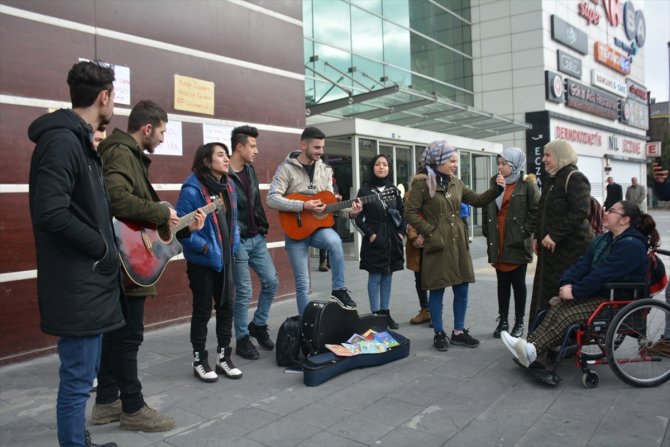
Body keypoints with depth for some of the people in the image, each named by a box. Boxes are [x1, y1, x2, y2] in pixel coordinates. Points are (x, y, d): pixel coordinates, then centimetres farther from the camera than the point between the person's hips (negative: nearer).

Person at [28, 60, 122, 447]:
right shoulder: (62, 140, -16)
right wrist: (102, 249, -16)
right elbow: (51, 213, -26)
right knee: (78, 378, 1)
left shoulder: (79, 141, 14)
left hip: (89, 280, 10)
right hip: (78, 284, -10)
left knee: (82, 375, 20)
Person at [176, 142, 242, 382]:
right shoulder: (192, 189, -17)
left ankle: (224, 357, 25)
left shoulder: (228, 186, 7)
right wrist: (204, 247, -18)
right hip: (202, 261, -7)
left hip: (225, 259, 7)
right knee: (202, 310, 5)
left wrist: (234, 244, 8)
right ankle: (200, 361, 21)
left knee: (226, 306, 11)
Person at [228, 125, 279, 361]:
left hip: (257, 238, 8)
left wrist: (263, 228, 15)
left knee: (271, 282, 9)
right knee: (244, 291, 0)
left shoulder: (250, 170, 11)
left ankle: (258, 325, 28)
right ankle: (242, 339, 16)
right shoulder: (224, 175, -16)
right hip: (239, 241, -8)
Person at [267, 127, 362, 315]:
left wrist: (350, 212, -9)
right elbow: (272, 199, -20)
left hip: (318, 225, 3)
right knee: (302, 283, 0)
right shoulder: (287, 168, -10)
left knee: (335, 241, -33)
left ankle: (339, 289, -15)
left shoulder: (324, 169, 7)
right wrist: (303, 205, -25)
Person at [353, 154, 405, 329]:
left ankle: (385, 312, 18)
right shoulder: (365, 190, -3)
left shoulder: (394, 190, 11)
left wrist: (401, 232, 3)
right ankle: (376, 314, 7)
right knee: (375, 277, -1)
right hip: (374, 240, -4)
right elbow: (358, 217, -6)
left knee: (387, 277, 10)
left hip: (392, 240, 5)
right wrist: (369, 234, -11)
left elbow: (403, 213, 14)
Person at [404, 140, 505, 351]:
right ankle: (439, 334, 17)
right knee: (437, 291, 4)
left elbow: (477, 200, 16)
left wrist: (496, 189, 3)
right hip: (437, 244, -6)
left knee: (462, 290, 10)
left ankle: (459, 332, 24)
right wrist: (428, 230, -14)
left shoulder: (456, 183, 11)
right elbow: (410, 212, -11)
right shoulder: (422, 183, -8)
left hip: (458, 243, 6)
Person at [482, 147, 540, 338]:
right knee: (502, 283, 10)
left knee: (518, 283, 6)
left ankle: (519, 322, 16)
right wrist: (487, 233, 6)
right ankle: (503, 321, 18)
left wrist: (525, 232, -12)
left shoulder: (527, 184, -4)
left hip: (518, 244, -4)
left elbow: (536, 211, -8)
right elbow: (487, 210, 14)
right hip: (498, 244, 5)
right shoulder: (495, 182, 12)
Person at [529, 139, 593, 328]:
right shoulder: (552, 180, 18)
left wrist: (555, 236, -22)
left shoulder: (574, 178, -10)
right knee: (546, 289, 8)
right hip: (551, 246, 9)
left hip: (570, 247, -9)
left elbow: (580, 211, -21)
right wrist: (538, 236, 15)